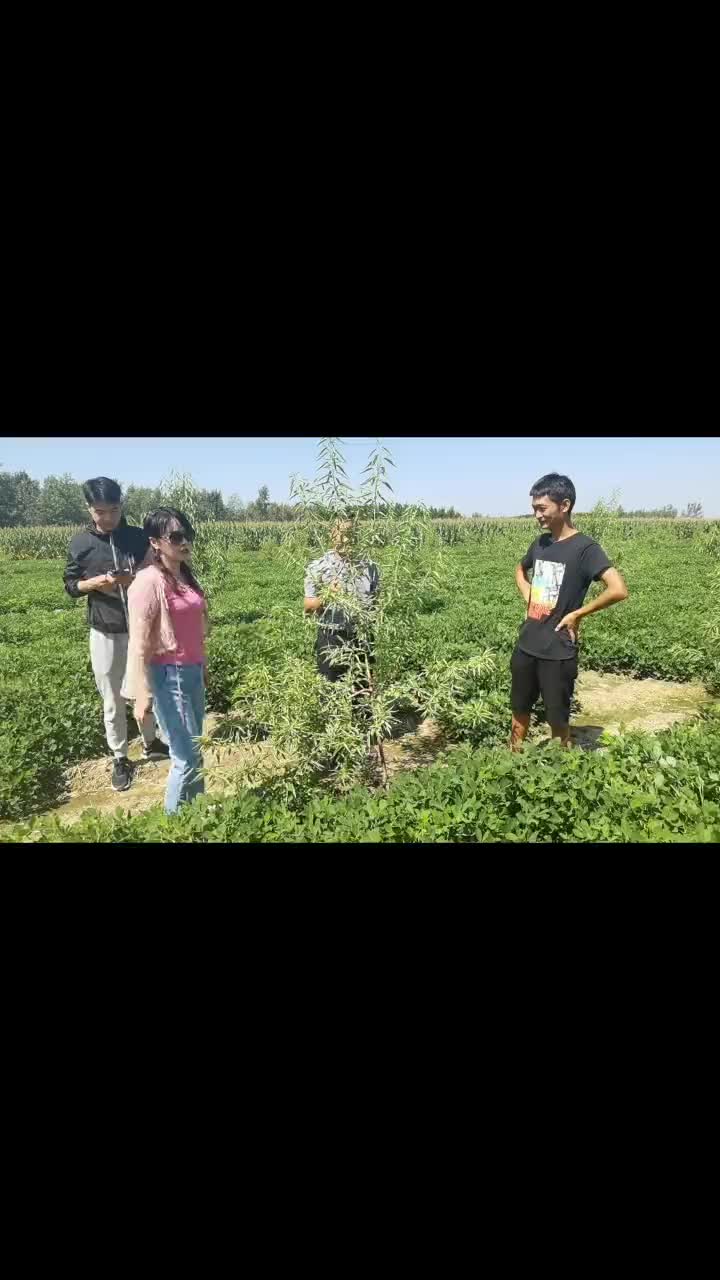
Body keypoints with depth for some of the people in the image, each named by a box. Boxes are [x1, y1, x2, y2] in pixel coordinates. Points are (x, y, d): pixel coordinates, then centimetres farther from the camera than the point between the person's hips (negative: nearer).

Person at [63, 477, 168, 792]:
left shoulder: (139, 537, -2)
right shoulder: (80, 544, -3)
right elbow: (71, 586, 3)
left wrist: (136, 579, -18)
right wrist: (96, 582, -17)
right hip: (105, 633, -1)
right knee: (112, 701, 9)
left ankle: (150, 744, 36)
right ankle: (120, 759, 24)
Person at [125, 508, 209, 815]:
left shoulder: (186, 575, 7)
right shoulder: (149, 582, -17)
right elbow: (139, 644, -18)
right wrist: (143, 693, -20)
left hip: (193, 672, 8)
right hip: (168, 677, -7)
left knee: (194, 752, 17)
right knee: (187, 758, 1)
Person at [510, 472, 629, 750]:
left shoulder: (585, 547, -14)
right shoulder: (540, 543, 5)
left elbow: (619, 590, -25)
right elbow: (520, 569, 28)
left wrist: (576, 614, -16)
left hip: (558, 651, -6)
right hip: (526, 645, 6)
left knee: (557, 719, 8)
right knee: (519, 709, 18)